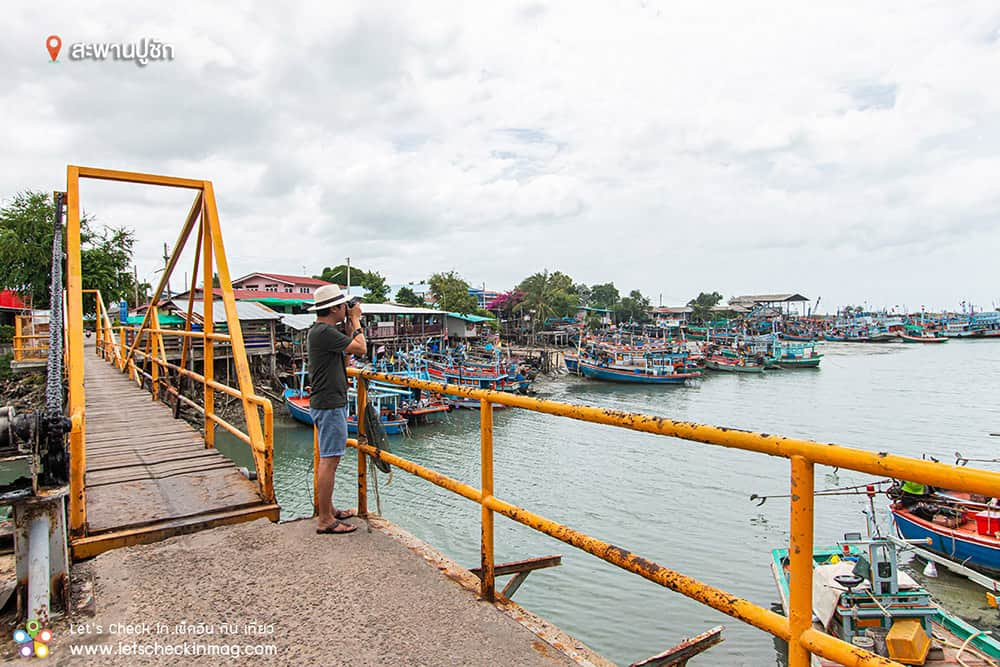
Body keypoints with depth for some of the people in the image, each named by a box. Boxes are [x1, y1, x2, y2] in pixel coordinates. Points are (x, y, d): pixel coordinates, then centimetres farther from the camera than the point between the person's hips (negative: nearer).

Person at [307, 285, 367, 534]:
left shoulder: (321, 331, 14)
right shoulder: (324, 332, -19)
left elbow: (346, 354, 19)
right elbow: (360, 347, -17)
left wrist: (351, 324, 14)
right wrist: (355, 320, -3)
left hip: (331, 403, 11)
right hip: (329, 405, -11)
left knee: (329, 459, 17)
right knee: (329, 460, -6)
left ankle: (328, 510, 27)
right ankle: (325, 520, 1)